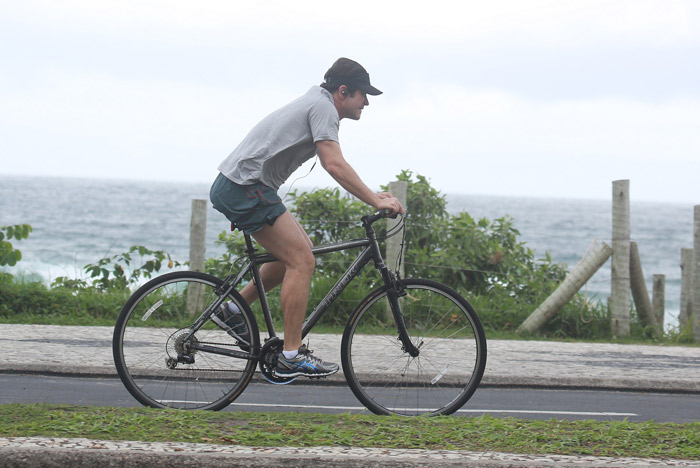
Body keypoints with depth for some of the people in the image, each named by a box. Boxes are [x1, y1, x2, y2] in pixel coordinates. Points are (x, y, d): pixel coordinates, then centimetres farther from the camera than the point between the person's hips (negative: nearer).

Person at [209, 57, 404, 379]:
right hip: (246, 187, -10)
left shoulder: (316, 103, 22)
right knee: (302, 260, -11)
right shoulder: (323, 108, -10)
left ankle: (233, 310, 19)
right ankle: (292, 356, -10)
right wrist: (375, 201, -18)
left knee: (299, 250, 15)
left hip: (234, 187, 10)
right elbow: (334, 164, -20)